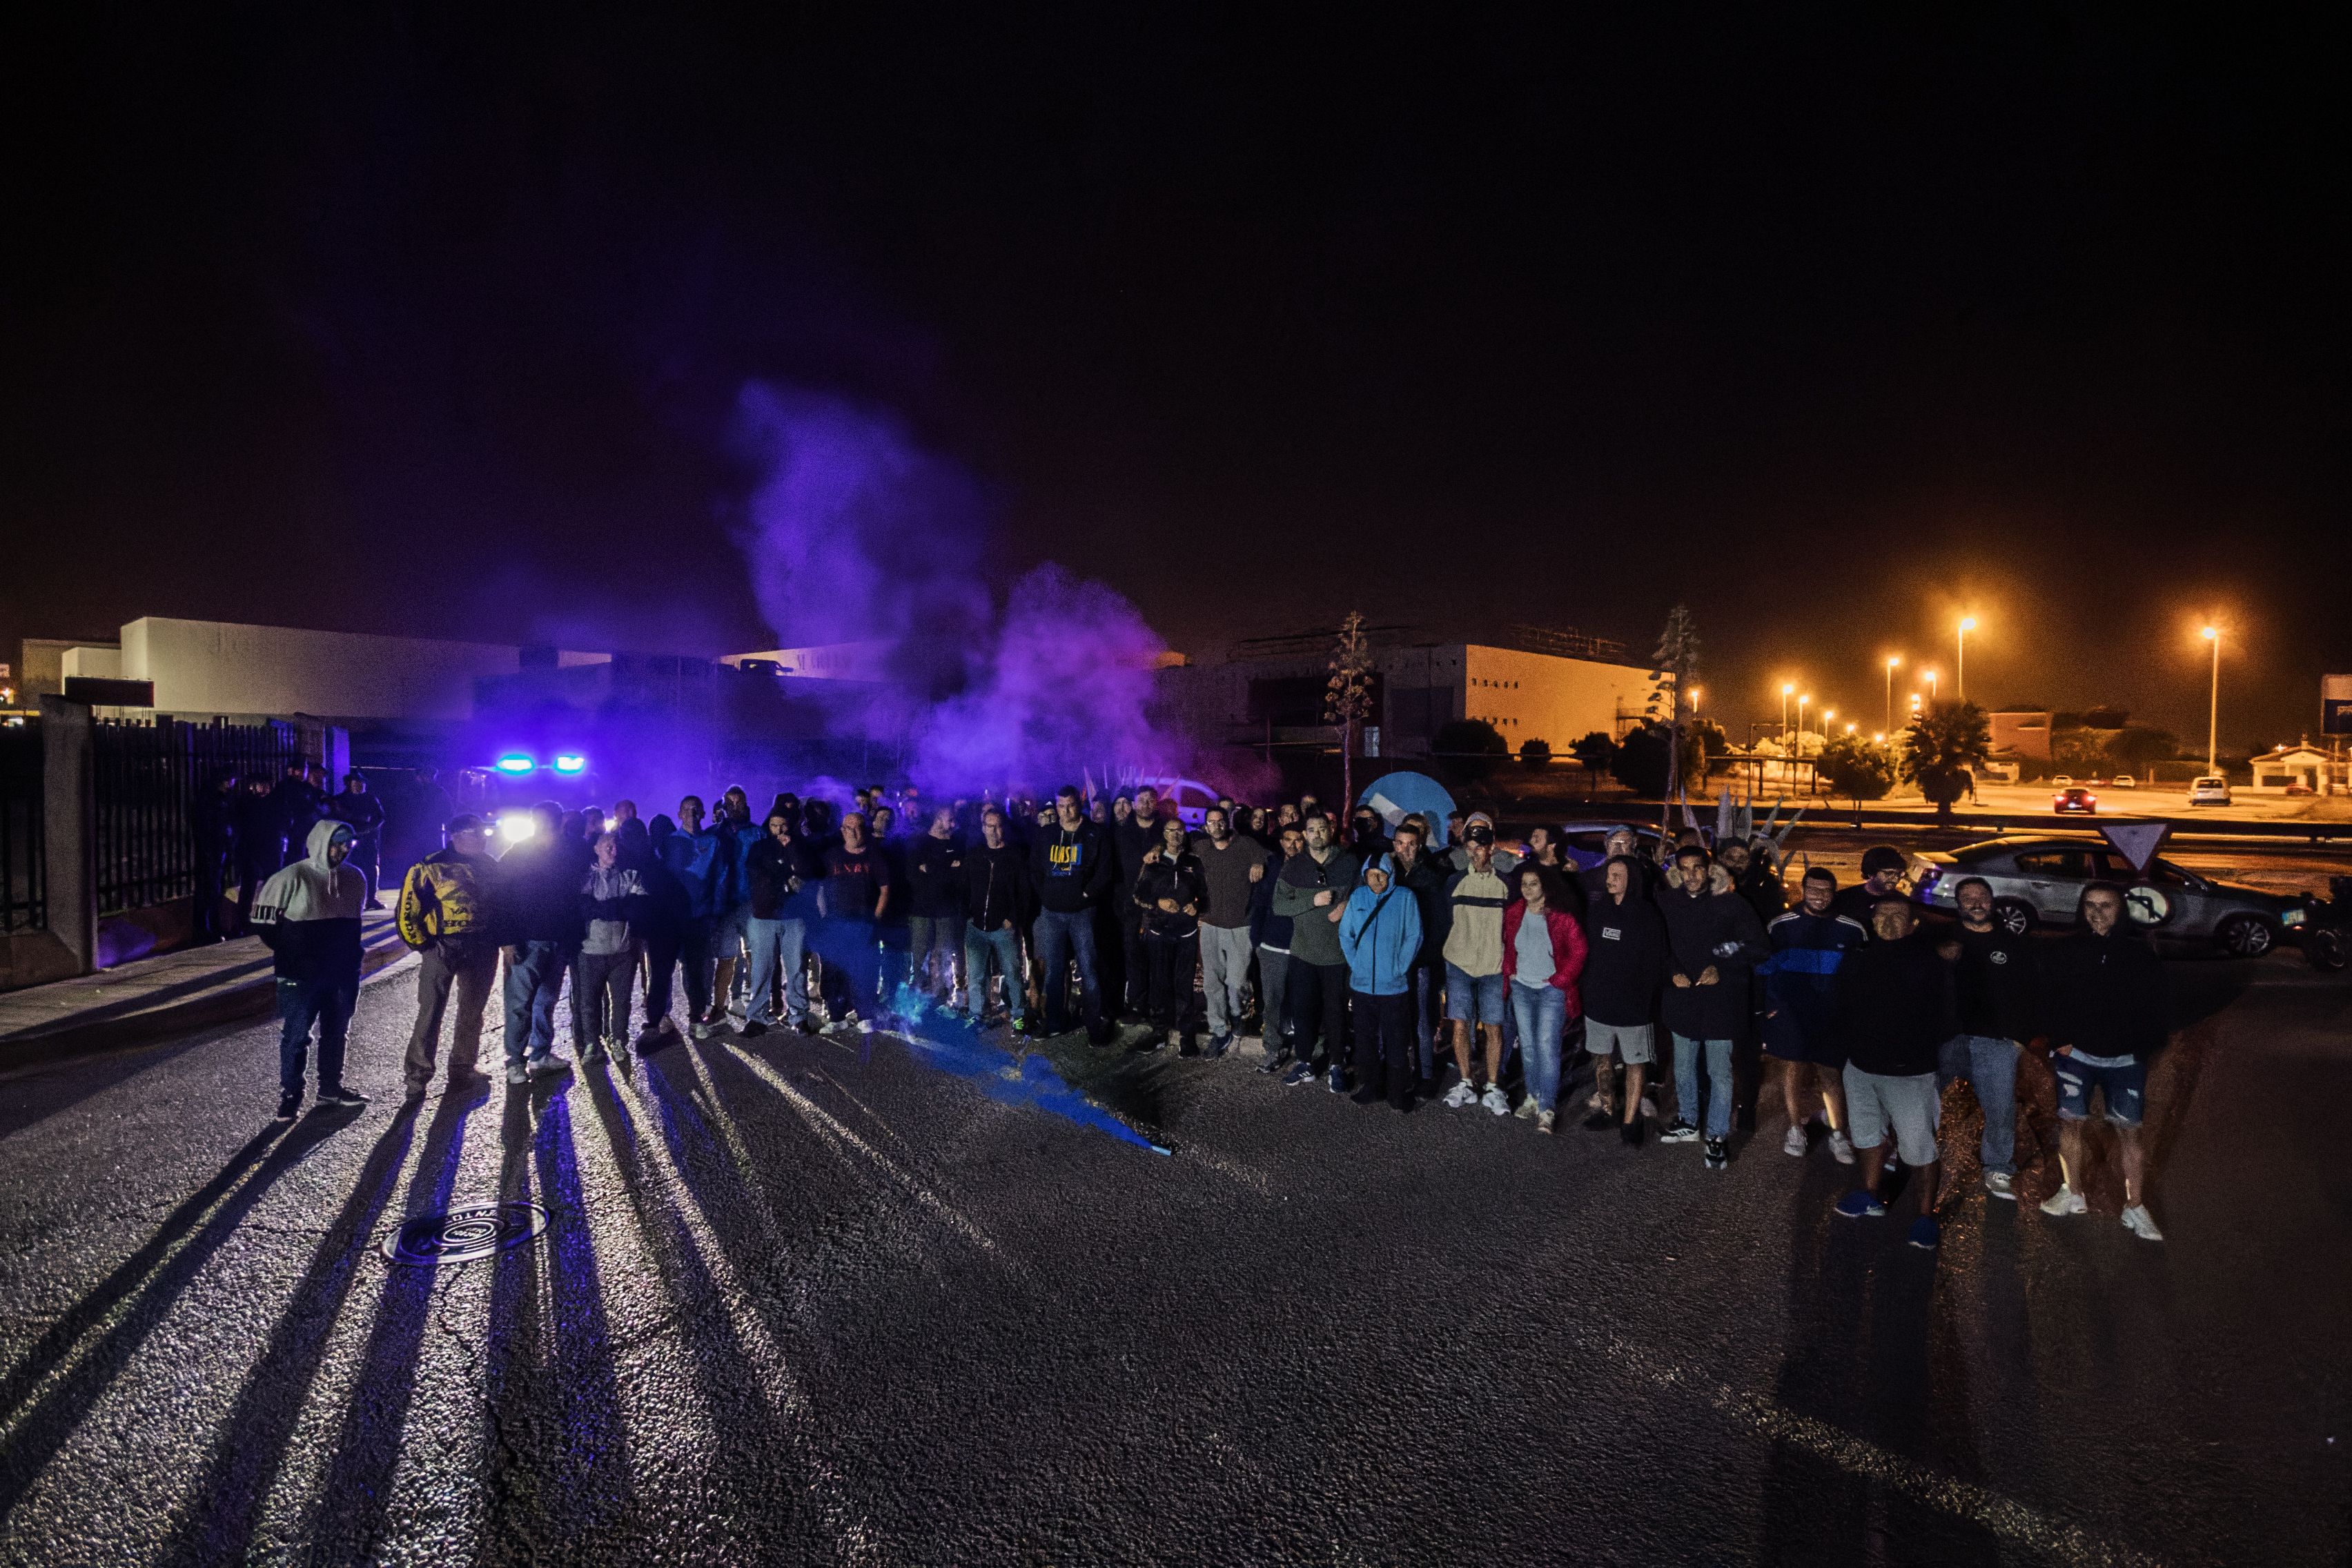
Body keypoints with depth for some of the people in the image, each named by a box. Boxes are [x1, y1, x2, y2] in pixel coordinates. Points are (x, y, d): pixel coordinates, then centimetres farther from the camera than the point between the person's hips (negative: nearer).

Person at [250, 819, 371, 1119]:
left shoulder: (354, 879, 5)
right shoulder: (293, 877, -13)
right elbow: (264, 921, -8)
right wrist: (291, 953, -3)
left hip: (340, 975, 5)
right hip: (301, 977, -5)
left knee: (335, 1033, 15)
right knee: (296, 1036, 2)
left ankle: (331, 1088, 28)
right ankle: (290, 1095, 14)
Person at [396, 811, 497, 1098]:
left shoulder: (487, 865, 7)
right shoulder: (430, 867, -8)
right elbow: (406, 912, -7)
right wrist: (423, 945, -7)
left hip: (481, 950, 5)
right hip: (442, 948, -5)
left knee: (472, 1013, 14)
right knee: (431, 1013, -4)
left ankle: (464, 1069, 27)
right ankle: (418, 1077, 5)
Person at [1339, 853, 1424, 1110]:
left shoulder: (1405, 898, -6)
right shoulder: (1357, 897, 2)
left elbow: (1414, 937, -6)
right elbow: (1345, 934, 7)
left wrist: (1399, 968, -9)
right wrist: (1355, 964, -1)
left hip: (1395, 986, -3)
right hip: (1362, 984, 3)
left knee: (1396, 1044, 3)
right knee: (1366, 1041, 13)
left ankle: (1398, 1095, 15)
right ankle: (1368, 1087, 27)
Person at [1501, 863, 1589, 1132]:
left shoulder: (1562, 916, -11)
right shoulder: (1514, 913, 3)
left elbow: (1578, 951, -9)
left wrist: (1560, 979, -9)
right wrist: (1510, 973, 7)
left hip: (1551, 990, -5)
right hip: (1522, 988, 5)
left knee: (1547, 1047, -10)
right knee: (1528, 1046, 11)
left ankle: (1547, 1109, -6)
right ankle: (1533, 1097, 23)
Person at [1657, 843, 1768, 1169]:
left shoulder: (1731, 903, -8)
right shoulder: (1667, 902, -1)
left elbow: (1756, 946, -4)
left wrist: (1722, 970, -12)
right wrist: (1673, 973, -6)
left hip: (1720, 998, -3)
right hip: (1682, 997, 3)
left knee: (1719, 1072, 3)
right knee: (1683, 1066, 17)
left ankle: (1717, 1136, 16)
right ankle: (1686, 1122, 35)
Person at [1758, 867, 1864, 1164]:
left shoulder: (1852, 930, -2)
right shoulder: (1781, 925, -3)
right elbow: (1765, 966, 4)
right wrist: (1770, 1003, -2)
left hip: (1830, 1017, 0)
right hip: (1789, 1014, 0)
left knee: (1831, 1074, 2)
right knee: (1793, 1069, 7)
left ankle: (1838, 1137, 13)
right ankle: (1796, 1130, 19)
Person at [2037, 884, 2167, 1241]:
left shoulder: (2140, 952, -3)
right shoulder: (2065, 949, -3)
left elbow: (2158, 1007, 2)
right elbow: (2048, 998, 0)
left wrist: (2144, 1048, -4)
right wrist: (2059, 1040, -8)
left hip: (2126, 1061, -1)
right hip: (2076, 1055, 1)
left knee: (2129, 1131, 3)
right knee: (2070, 1122, 9)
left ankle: (2135, 1209, 15)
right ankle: (2073, 1194, 25)